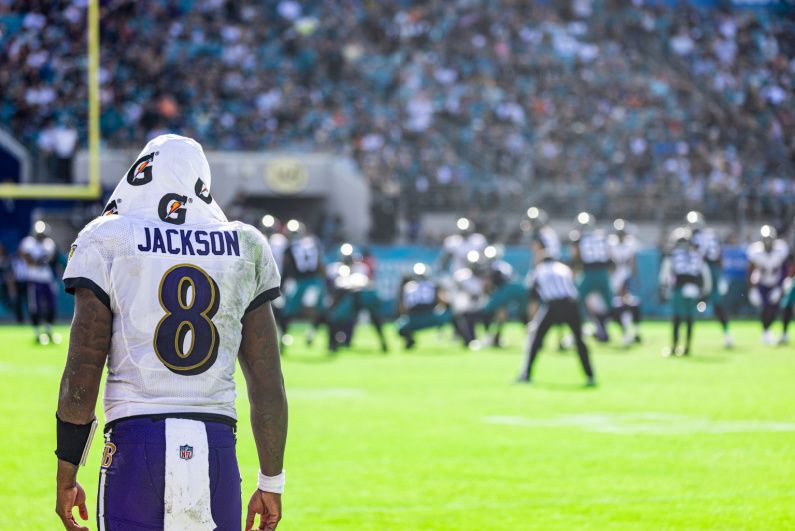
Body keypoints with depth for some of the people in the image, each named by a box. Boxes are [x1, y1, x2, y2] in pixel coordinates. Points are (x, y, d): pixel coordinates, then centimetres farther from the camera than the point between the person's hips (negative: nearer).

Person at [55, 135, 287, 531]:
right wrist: (271, 483, 17)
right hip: (216, 451, 2)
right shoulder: (244, 249, 11)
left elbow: (81, 379, -1)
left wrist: (66, 477, 8)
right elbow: (267, 384, 9)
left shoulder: (109, 242, 3)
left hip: (136, 444, -2)